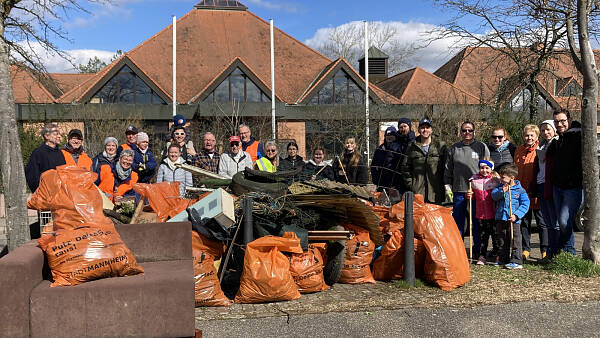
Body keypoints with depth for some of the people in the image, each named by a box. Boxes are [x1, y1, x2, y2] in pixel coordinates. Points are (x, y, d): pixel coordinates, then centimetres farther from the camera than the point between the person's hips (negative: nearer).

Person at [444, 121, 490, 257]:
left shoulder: (482, 147, 3)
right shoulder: (454, 149, 11)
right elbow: (448, 170, 14)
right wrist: (447, 187, 7)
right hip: (459, 191, 3)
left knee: (477, 222, 3)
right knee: (458, 222, 7)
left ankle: (478, 251, 14)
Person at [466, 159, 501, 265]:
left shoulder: (496, 180, -5)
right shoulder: (474, 180, 4)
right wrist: (470, 195, -4)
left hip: (493, 214, -2)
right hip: (481, 213, 3)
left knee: (495, 234, 7)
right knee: (483, 235, 10)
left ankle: (496, 254, 22)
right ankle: (482, 256, 18)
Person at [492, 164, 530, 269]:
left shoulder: (520, 190, -4)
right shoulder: (500, 188, 9)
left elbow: (525, 204, -6)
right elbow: (494, 195, -5)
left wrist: (516, 215, -15)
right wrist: (502, 192, -24)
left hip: (513, 220, -5)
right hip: (500, 219, 5)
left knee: (515, 241, -5)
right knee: (501, 241, 12)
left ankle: (517, 261, 0)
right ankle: (503, 259, 24)